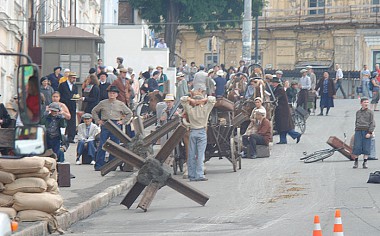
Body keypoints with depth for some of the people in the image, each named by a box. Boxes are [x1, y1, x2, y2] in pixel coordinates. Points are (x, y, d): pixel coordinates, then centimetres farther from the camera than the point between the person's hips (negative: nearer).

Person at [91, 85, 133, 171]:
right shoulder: (103, 103, 9)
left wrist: (123, 121, 8)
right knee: (102, 145, -7)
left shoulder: (120, 104, 9)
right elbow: (94, 111, 20)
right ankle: (99, 164, -5)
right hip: (105, 124, -1)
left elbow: (129, 113, 17)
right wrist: (98, 121, 10)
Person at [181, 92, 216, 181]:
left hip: (192, 132, 2)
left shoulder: (190, 110, 1)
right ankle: (199, 175, -11)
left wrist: (192, 100, 1)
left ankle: (192, 176, 7)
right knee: (200, 154, -5)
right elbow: (212, 99, 0)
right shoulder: (205, 109, -4)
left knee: (191, 154, 6)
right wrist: (202, 100, -4)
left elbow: (183, 99, 9)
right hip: (202, 132, -2)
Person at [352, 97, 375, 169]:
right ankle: (356, 162, 8)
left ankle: (365, 163, 6)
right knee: (357, 147, -4)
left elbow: (372, 123, -2)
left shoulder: (370, 112, 3)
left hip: (367, 132, -2)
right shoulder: (358, 112, 14)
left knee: (366, 147, -2)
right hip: (358, 131, 2)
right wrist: (356, 130, 8)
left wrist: (370, 132, -12)